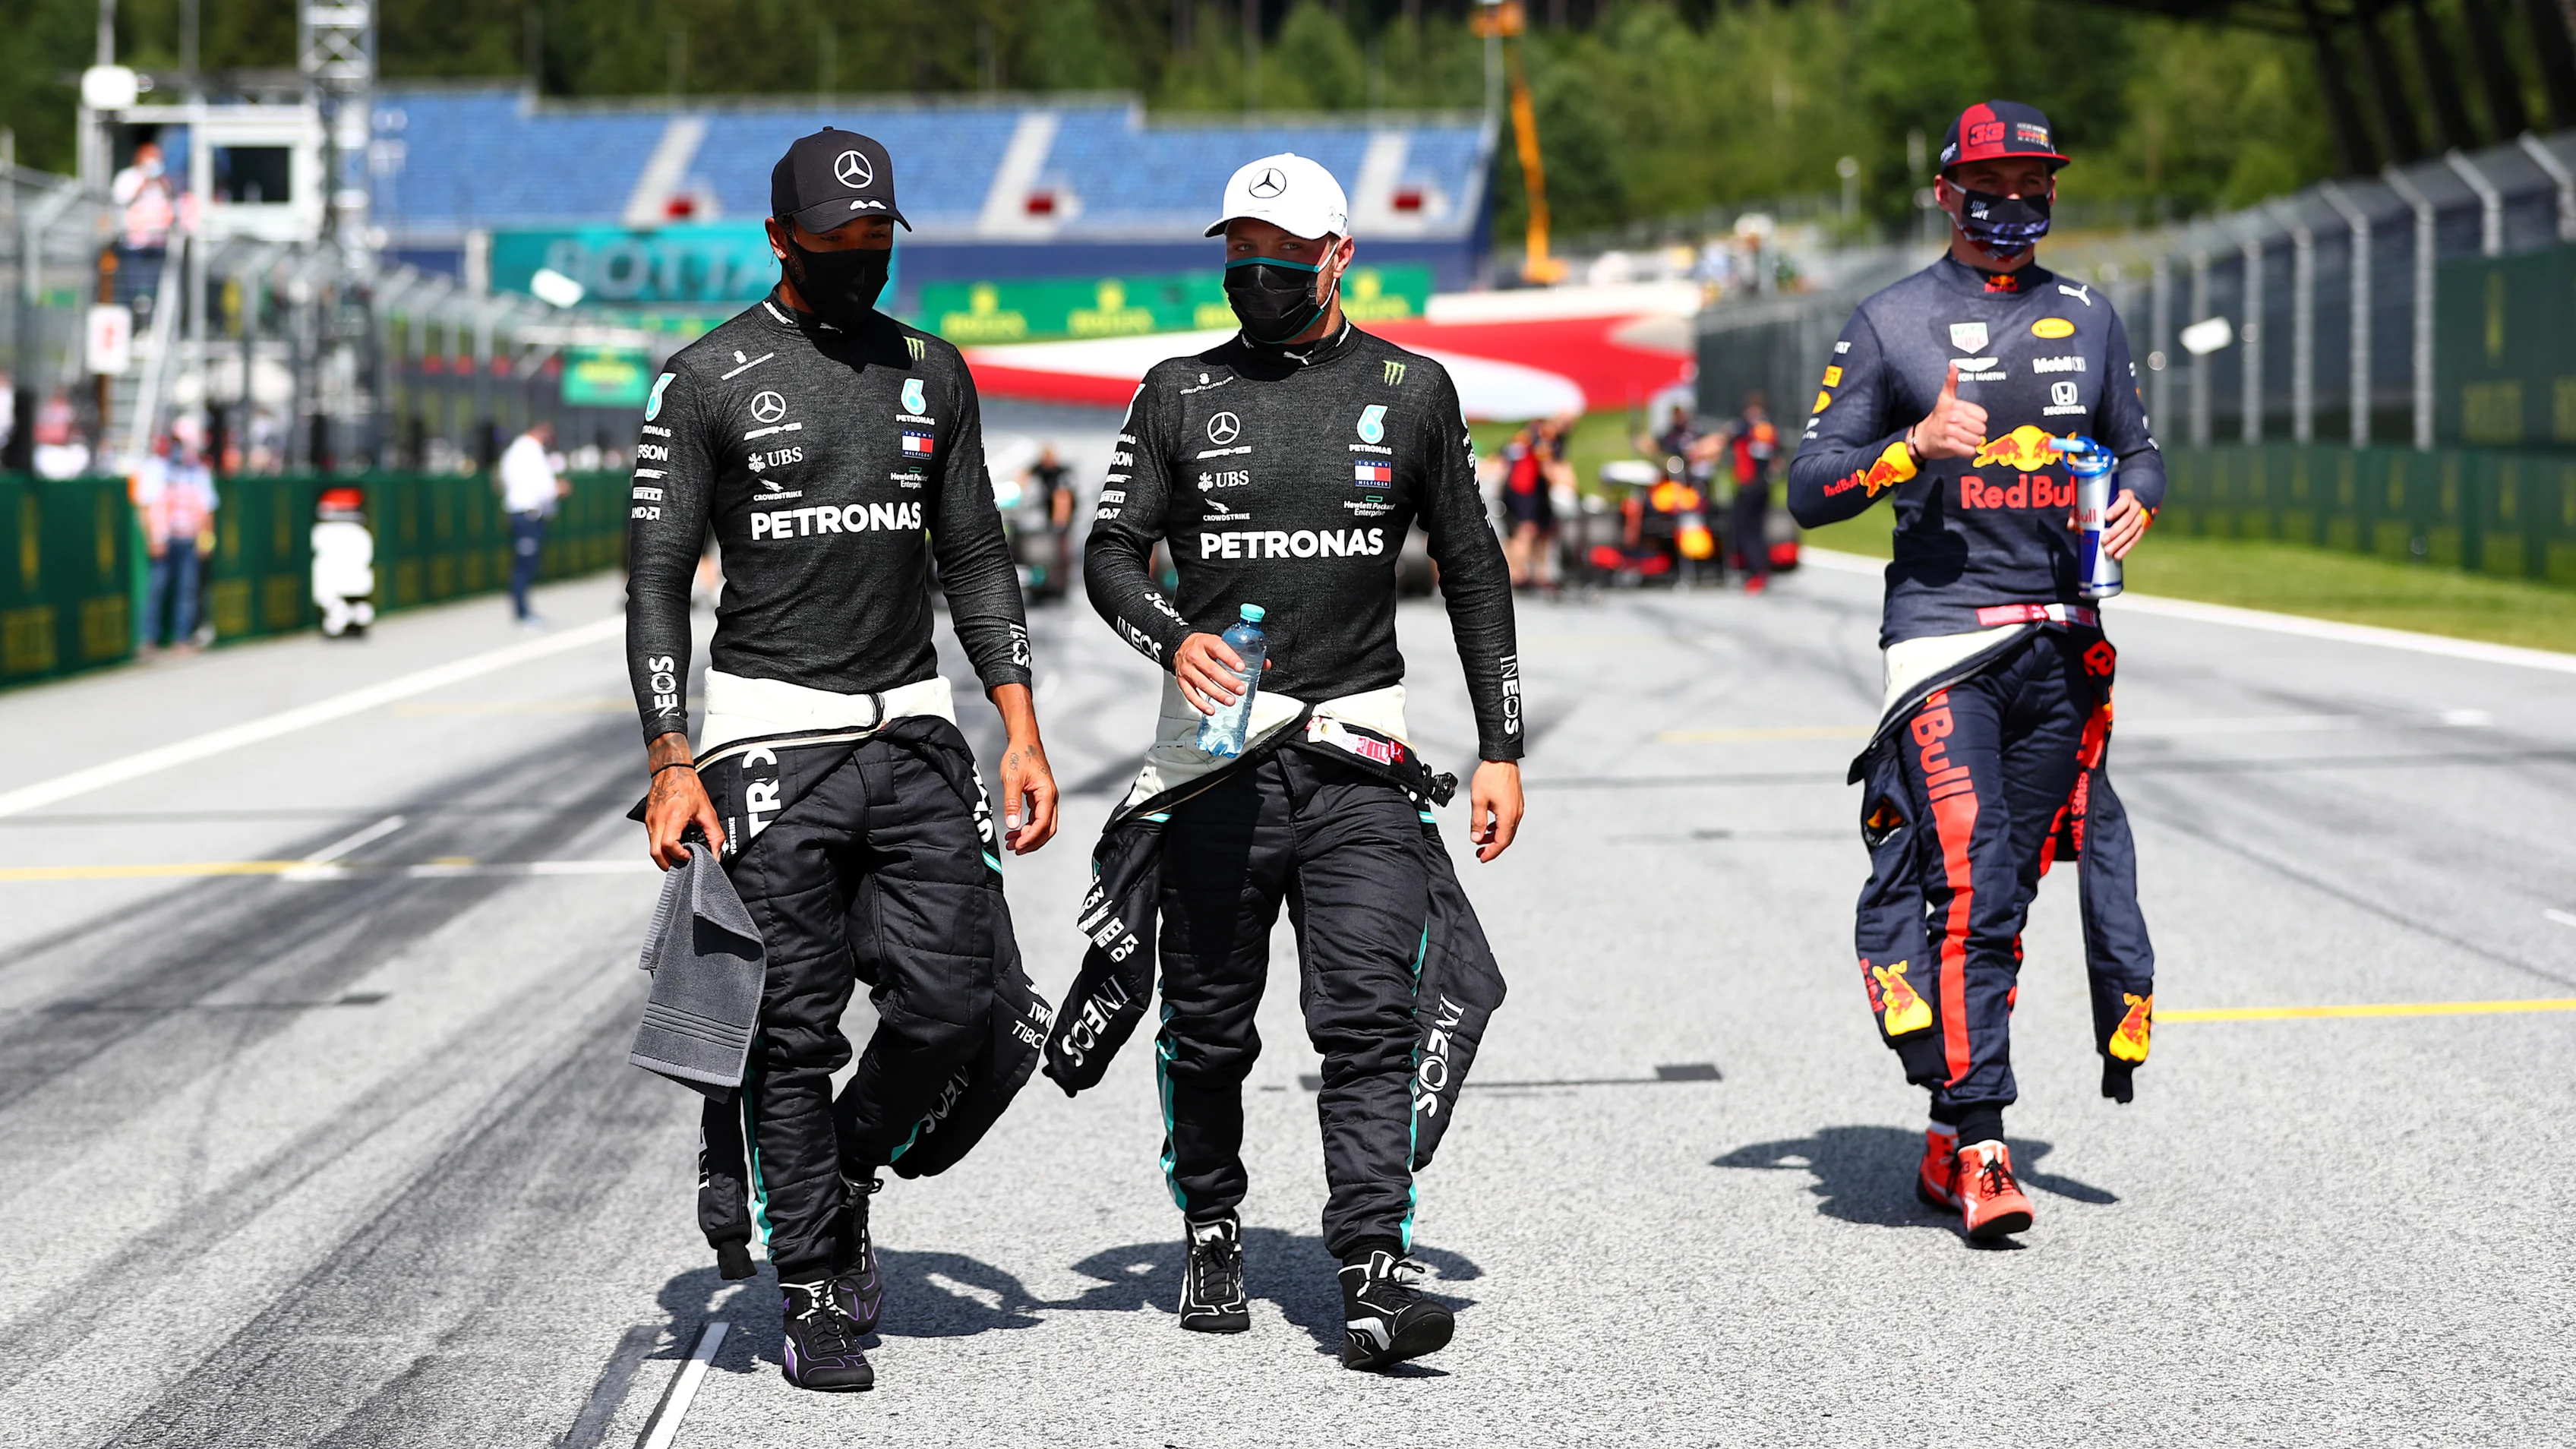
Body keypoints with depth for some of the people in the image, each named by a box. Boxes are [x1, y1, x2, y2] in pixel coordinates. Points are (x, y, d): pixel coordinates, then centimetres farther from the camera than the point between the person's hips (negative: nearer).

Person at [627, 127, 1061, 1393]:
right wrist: (670, 764, -12)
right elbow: (657, 579, -3)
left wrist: (1022, 734, 7)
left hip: (911, 731, 4)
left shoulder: (932, 373, 12)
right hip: (770, 736, -4)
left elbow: (976, 562, 16)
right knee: (794, 1029, -3)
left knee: (960, 998, -5)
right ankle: (815, 1298, 8)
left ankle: (836, 1168, 22)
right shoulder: (707, 381, -2)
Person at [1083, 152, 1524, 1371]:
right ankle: (1210, 1231, 29)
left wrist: (1500, 748, 9)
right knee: (1208, 1024, 8)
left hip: (1357, 752, -1)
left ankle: (1374, 1276, -17)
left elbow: (1474, 574, 13)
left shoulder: (1411, 392, 8)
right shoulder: (1180, 395, 7)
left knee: (1370, 1019, -12)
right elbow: (1110, 554, 5)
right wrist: (1173, 639, -18)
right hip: (1219, 746, 1)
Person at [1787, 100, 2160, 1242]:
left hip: (2064, 647, 4)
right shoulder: (1891, 324, 3)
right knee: (1967, 884, -15)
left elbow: (2137, 446, 25)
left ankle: (1949, 1143, 16)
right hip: (1944, 637, -4)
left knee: (2005, 890, 6)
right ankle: (1977, 1150, -12)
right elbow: (1810, 486, 1)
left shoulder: (2086, 319, 16)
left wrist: (2135, 501, 2)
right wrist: (1915, 449, -16)